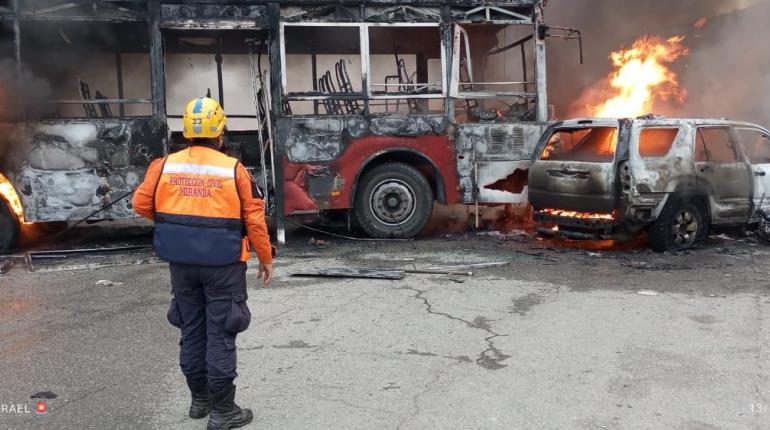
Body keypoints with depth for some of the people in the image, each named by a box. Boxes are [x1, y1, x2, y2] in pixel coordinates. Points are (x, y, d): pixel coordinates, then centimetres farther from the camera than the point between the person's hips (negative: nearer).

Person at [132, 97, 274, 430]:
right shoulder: (233, 170, -9)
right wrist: (266, 258, 5)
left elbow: (142, 204, 5)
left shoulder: (165, 166, 0)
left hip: (182, 263, 4)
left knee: (192, 330, 17)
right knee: (220, 334, 3)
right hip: (223, 264, -4)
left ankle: (199, 398, 30)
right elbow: (254, 219, -7)